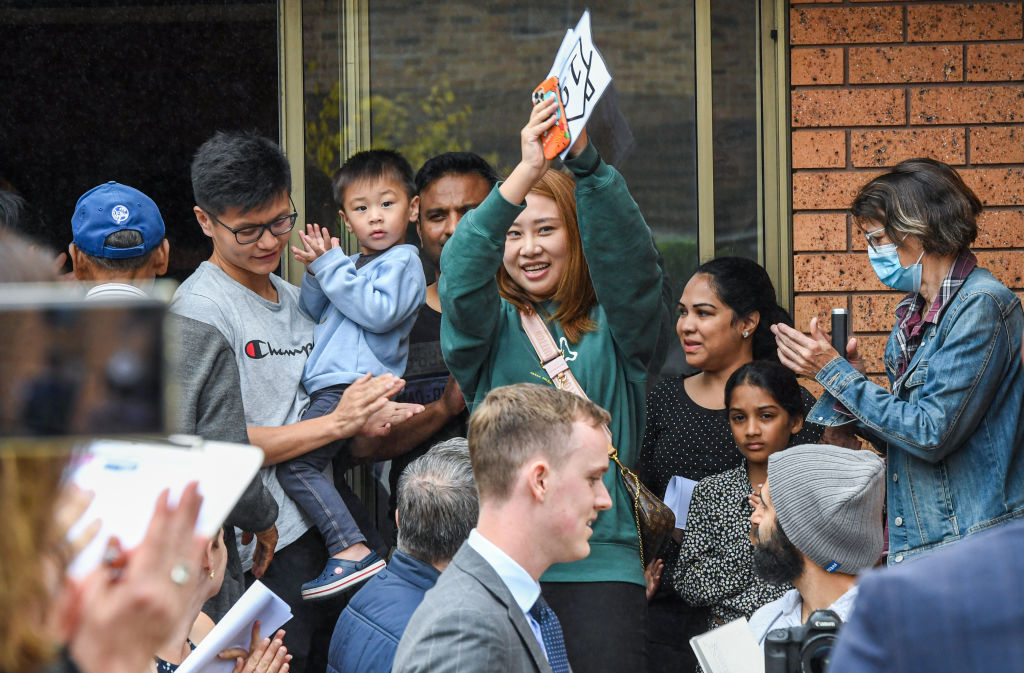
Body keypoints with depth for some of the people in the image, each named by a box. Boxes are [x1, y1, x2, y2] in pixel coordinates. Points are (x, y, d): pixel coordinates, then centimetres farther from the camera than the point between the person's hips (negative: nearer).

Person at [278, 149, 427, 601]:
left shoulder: (403, 263, -2)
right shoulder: (352, 266, 25)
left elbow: (380, 313, -18)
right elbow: (311, 315, 27)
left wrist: (331, 267, -12)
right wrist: (316, 273, 8)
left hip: (354, 384, -10)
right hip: (327, 389, 10)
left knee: (293, 464, -21)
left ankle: (353, 552, -27)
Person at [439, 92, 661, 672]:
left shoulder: (614, 327, 10)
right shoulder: (491, 326, 12)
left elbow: (628, 254, -8)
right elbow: (461, 273, -8)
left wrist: (585, 159, -25)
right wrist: (524, 175, -24)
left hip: (601, 561, -1)